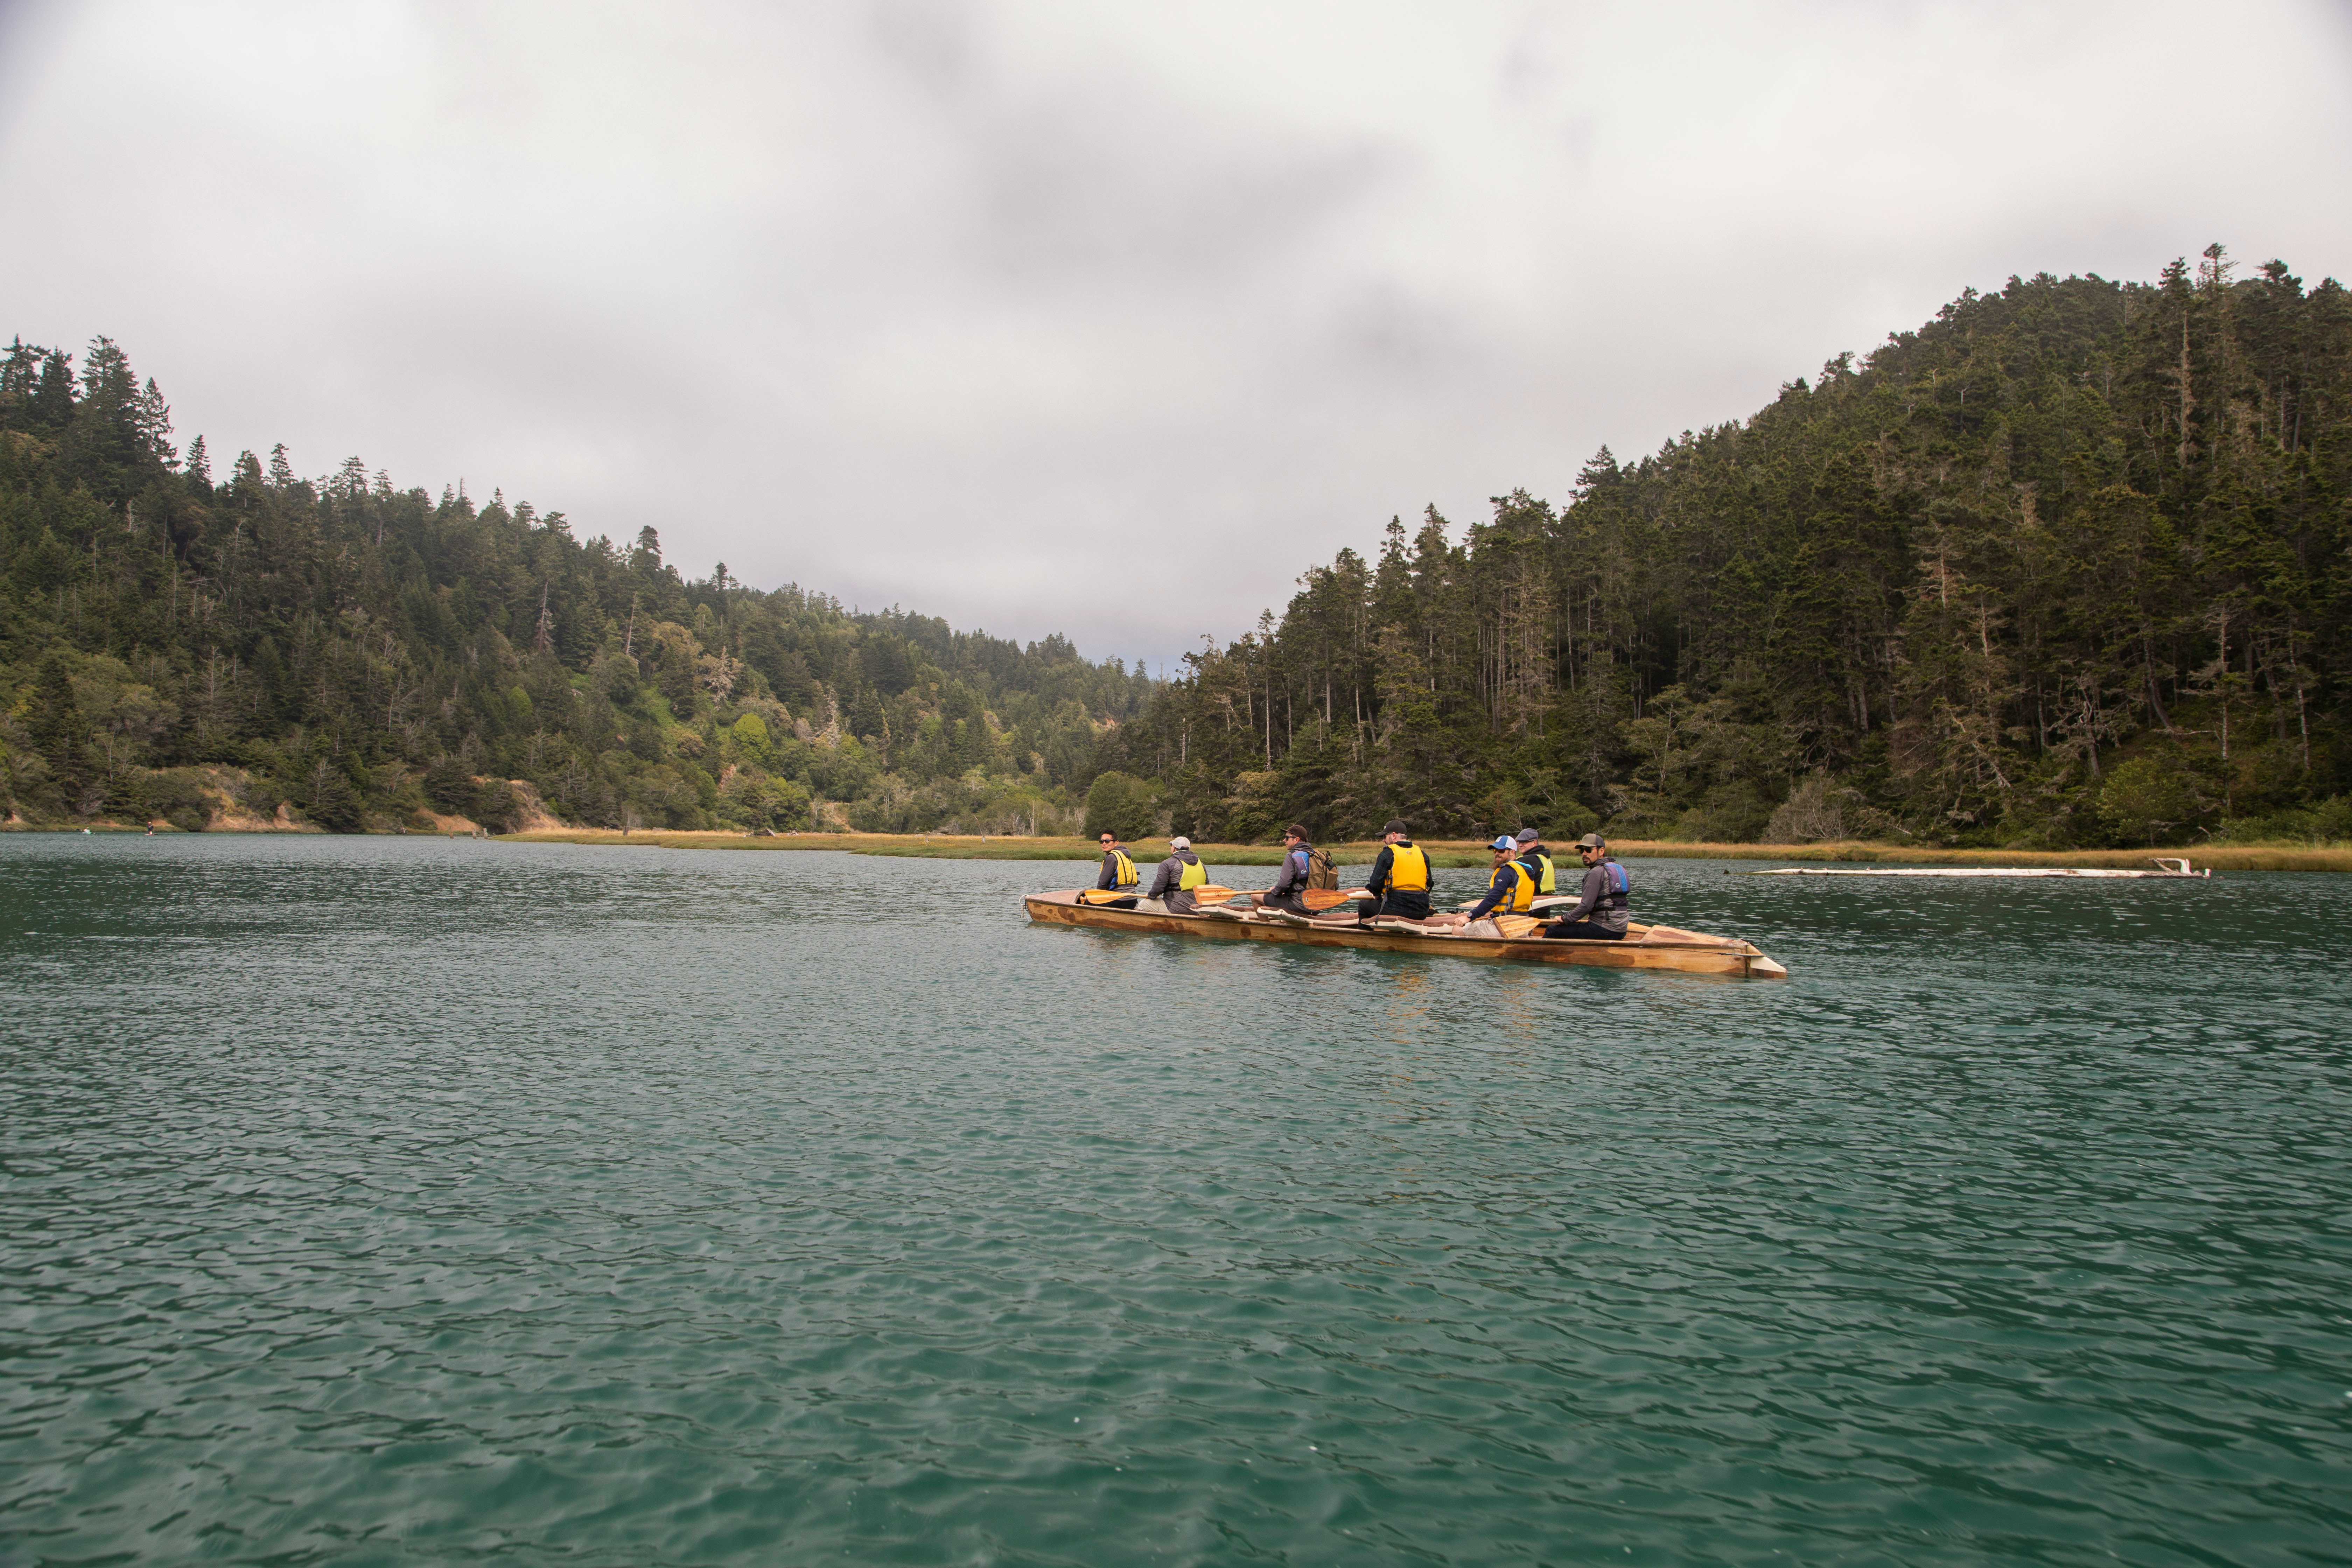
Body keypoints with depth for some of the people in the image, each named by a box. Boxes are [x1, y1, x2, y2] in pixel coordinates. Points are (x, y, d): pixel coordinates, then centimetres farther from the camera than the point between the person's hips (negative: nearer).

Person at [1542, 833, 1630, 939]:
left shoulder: (1596, 873, -13)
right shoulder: (1618, 869, 16)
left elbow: (1586, 906, -18)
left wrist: (1565, 919, -7)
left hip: (1603, 930, -10)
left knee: (1552, 931, -6)